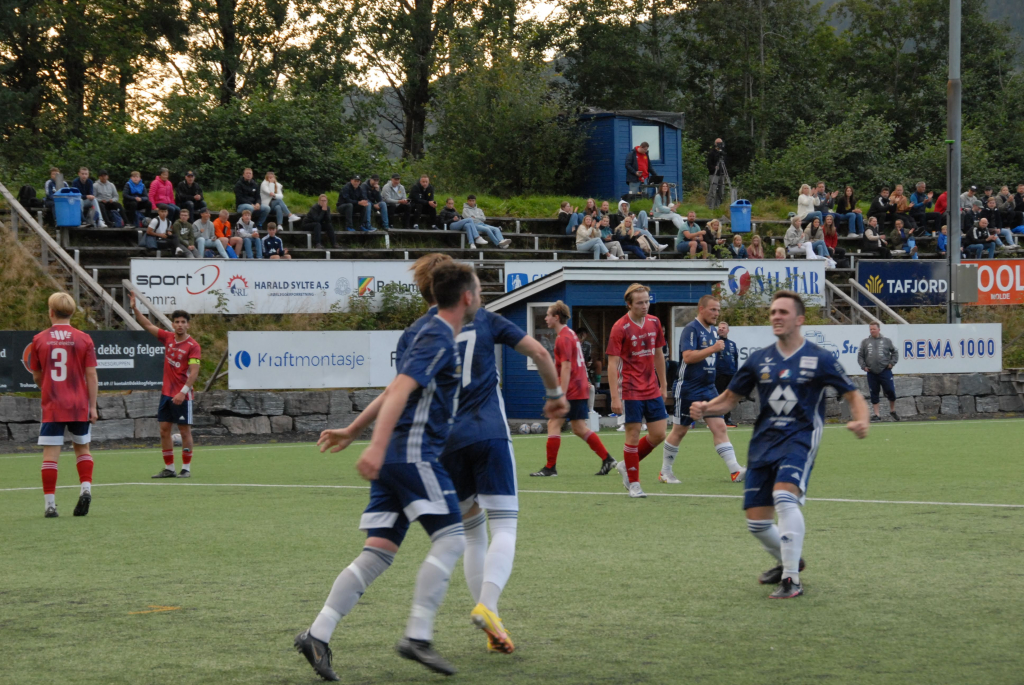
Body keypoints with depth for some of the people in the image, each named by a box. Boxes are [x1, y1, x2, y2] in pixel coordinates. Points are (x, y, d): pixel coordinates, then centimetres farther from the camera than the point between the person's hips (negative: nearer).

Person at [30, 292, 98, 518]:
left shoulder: (39, 340, 0)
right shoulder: (84, 339, -1)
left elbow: (37, 376, 9)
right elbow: (91, 375, -3)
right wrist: (93, 406, 1)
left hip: (52, 406, -1)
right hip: (79, 406, 1)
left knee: (50, 453, 0)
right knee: (82, 448, 18)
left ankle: (49, 503, -4)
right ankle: (86, 487, -2)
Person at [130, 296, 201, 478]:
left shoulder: (193, 346, -10)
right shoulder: (168, 338, 7)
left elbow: (194, 372, -17)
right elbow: (147, 325, 13)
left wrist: (183, 392, -25)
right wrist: (135, 309, 2)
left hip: (182, 396, -6)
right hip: (166, 393, 6)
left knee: (185, 430, 0)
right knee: (164, 430, 6)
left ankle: (186, 468, 7)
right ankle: (169, 468, 13)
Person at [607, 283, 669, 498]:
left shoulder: (654, 323, 6)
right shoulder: (620, 328, -12)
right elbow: (612, 363, -13)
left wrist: (663, 385, 17)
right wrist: (615, 397, -18)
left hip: (652, 390, 6)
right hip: (630, 391, -6)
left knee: (658, 434, 5)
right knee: (633, 436, -2)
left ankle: (626, 465, 24)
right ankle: (634, 484, 9)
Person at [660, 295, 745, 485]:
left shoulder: (713, 330, 13)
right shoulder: (691, 329, -13)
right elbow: (688, 356, -26)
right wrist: (713, 348, -29)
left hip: (708, 389, 7)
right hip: (689, 389, -7)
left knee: (720, 427, -3)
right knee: (679, 431, 3)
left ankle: (735, 471, -9)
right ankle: (665, 472, 17)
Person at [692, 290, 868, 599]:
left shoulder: (819, 359, -1)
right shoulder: (758, 359, 10)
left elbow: (853, 395, 2)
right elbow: (730, 398, 17)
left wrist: (861, 420, -20)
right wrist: (705, 408, -4)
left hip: (800, 438, -5)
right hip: (763, 442, 5)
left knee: (784, 495, -30)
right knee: (756, 521, 2)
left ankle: (791, 580, -24)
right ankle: (788, 561, 34)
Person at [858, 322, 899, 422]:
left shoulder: (886, 341, 7)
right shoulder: (865, 342, 8)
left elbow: (895, 352, 14)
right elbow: (860, 356, 10)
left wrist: (892, 363, 2)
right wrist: (863, 366, -2)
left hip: (885, 371, -1)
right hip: (871, 373, 1)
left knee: (890, 391, -5)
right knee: (874, 393, 3)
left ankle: (892, 410, 17)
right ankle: (876, 414, 8)